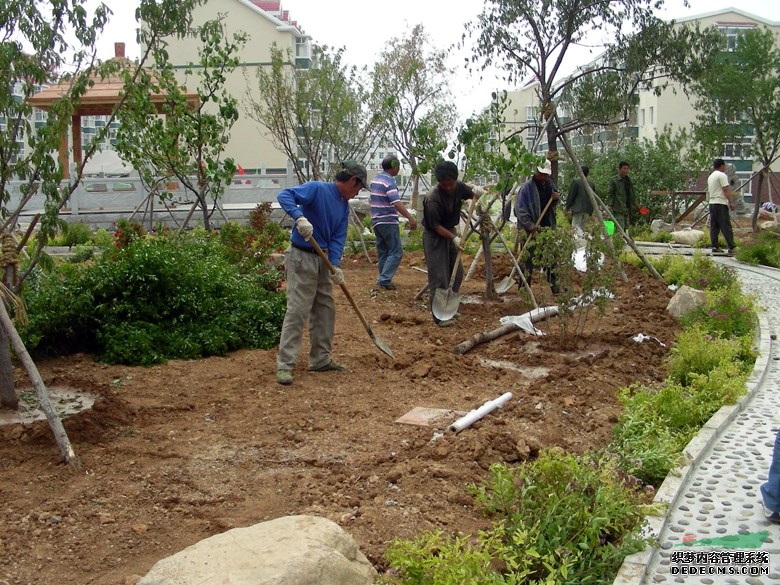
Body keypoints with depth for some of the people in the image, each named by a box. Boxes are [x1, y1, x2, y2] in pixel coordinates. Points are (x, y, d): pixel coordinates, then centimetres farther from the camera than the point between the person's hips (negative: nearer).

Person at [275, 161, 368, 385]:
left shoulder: (344, 205, 10)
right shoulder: (317, 189, -13)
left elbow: (338, 237, 3)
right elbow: (284, 195, -24)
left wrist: (335, 265, -12)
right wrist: (299, 217, -41)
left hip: (322, 259, 9)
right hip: (301, 257, -9)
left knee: (325, 310, 14)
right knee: (297, 311, -10)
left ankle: (320, 359, 25)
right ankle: (284, 365, -7)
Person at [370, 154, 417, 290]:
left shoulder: (375, 179, 13)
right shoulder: (389, 181, -15)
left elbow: (371, 200, 23)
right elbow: (397, 203, -28)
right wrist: (410, 218, -35)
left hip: (376, 221, 9)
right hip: (388, 221, -9)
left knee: (382, 252, 13)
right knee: (396, 252, -7)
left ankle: (383, 279, 15)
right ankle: (384, 279, -13)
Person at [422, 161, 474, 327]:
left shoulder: (458, 187, -9)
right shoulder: (433, 199, -28)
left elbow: (471, 195, 11)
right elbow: (436, 226, -22)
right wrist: (454, 238, -27)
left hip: (449, 232, 8)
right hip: (434, 237, -8)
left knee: (456, 273, 12)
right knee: (438, 277, -7)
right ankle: (439, 316, 0)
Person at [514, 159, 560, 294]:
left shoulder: (550, 184, 7)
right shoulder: (527, 187, -15)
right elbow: (520, 209, -18)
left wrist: (555, 199, -3)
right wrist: (530, 226, -23)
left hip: (547, 227, 7)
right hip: (531, 229, -6)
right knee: (529, 259, -2)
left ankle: (554, 285, 22)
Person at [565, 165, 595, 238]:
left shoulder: (576, 181, -7)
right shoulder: (591, 183, 11)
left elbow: (571, 195, -6)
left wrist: (567, 207, 5)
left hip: (578, 208, -6)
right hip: (588, 209, 6)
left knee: (576, 225, -5)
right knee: (581, 225, 16)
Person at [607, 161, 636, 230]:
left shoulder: (629, 180, 15)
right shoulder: (614, 180, -4)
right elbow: (610, 194, -6)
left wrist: (634, 204, 19)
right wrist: (609, 205, -15)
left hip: (628, 208, 7)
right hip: (618, 208, -7)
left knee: (627, 228, 7)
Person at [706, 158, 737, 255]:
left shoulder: (710, 176, 19)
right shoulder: (722, 175, -10)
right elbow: (726, 190, -16)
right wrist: (731, 202, -15)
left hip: (712, 203, 9)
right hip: (720, 203, -9)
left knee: (714, 226, 7)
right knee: (725, 226, -10)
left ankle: (714, 246, 6)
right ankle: (732, 247, -11)